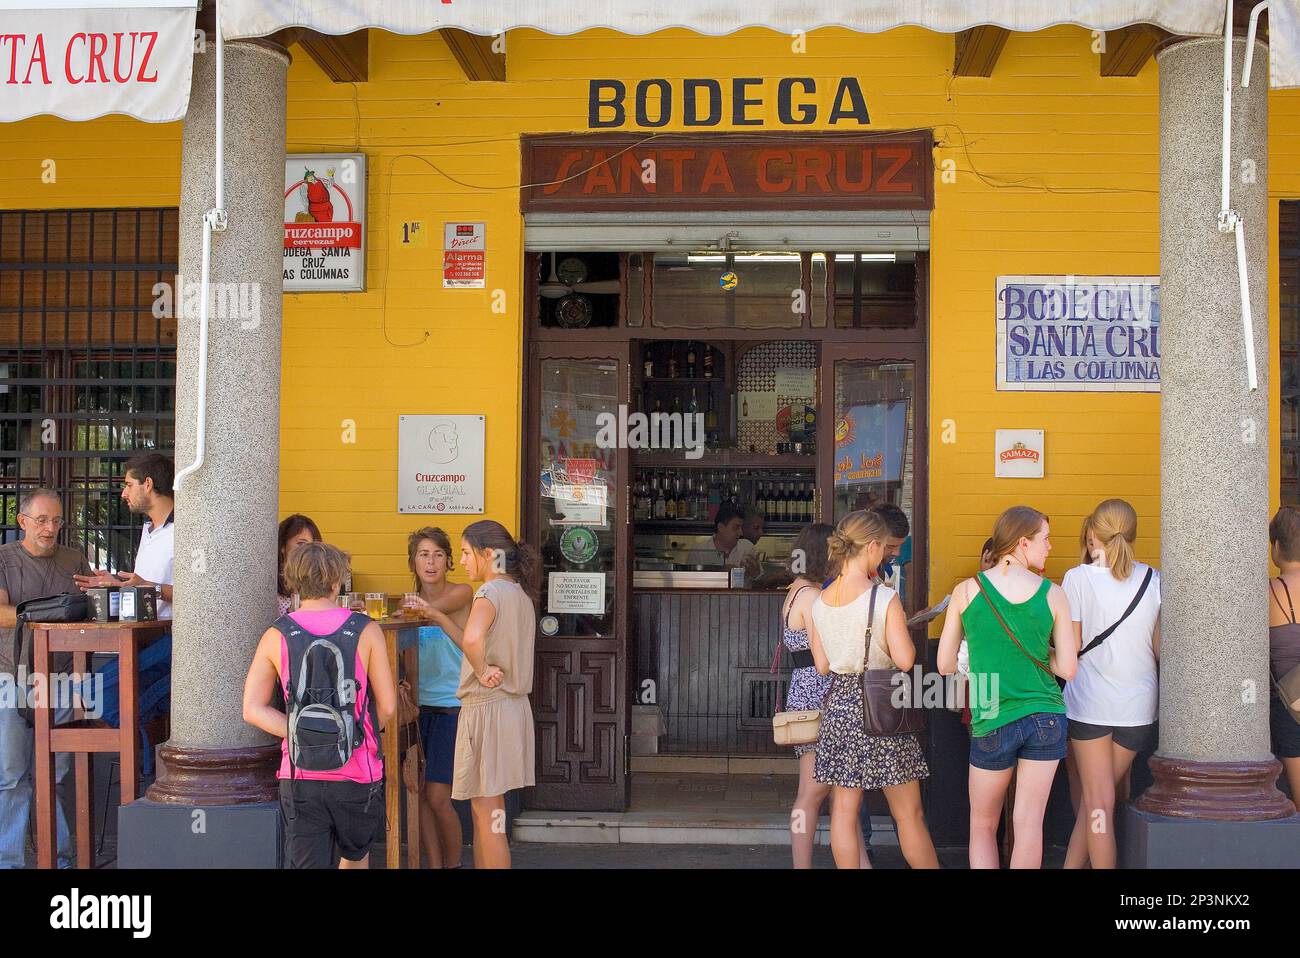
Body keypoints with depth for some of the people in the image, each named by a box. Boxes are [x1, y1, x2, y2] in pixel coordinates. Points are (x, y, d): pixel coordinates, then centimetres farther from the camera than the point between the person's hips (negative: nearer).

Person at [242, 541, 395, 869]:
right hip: (357, 774, 0)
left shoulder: (276, 636, 0)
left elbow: (253, 709, -7)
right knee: (355, 854, 25)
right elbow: (387, 706, -3)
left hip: (300, 776, 1)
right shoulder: (366, 631, -5)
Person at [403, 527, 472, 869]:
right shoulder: (414, 602, 10)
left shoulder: (461, 593, -2)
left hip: (452, 706, -4)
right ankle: (434, 864, 15)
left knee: (437, 797, -6)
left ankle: (453, 864, 14)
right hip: (418, 705, 4)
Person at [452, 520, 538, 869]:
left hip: (488, 708, -10)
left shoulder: (491, 592, -16)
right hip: (512, 705, 10)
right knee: (484, 808, 17)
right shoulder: (519, 593, 13)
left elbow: (471, 639, -37)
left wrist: (482, 672, -21)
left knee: (486, 811, -2)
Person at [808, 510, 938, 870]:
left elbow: (822, 666, 7)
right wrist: (904, 634, 3)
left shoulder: (819, 601, 2)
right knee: (909, 814, 6)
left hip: (839, 706, 5)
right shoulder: (885, 598, -14)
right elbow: (904, 660, -15)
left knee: (844, 811, 8)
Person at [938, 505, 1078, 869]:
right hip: (1045, 719, 1)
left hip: (993, 722, 0)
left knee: (983, 825, 14)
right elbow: (1068, 668, -4)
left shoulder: (967, 591, -5)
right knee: (1029, 824, 6)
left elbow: (945, 665, 0)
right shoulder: (1053, 595, -5)